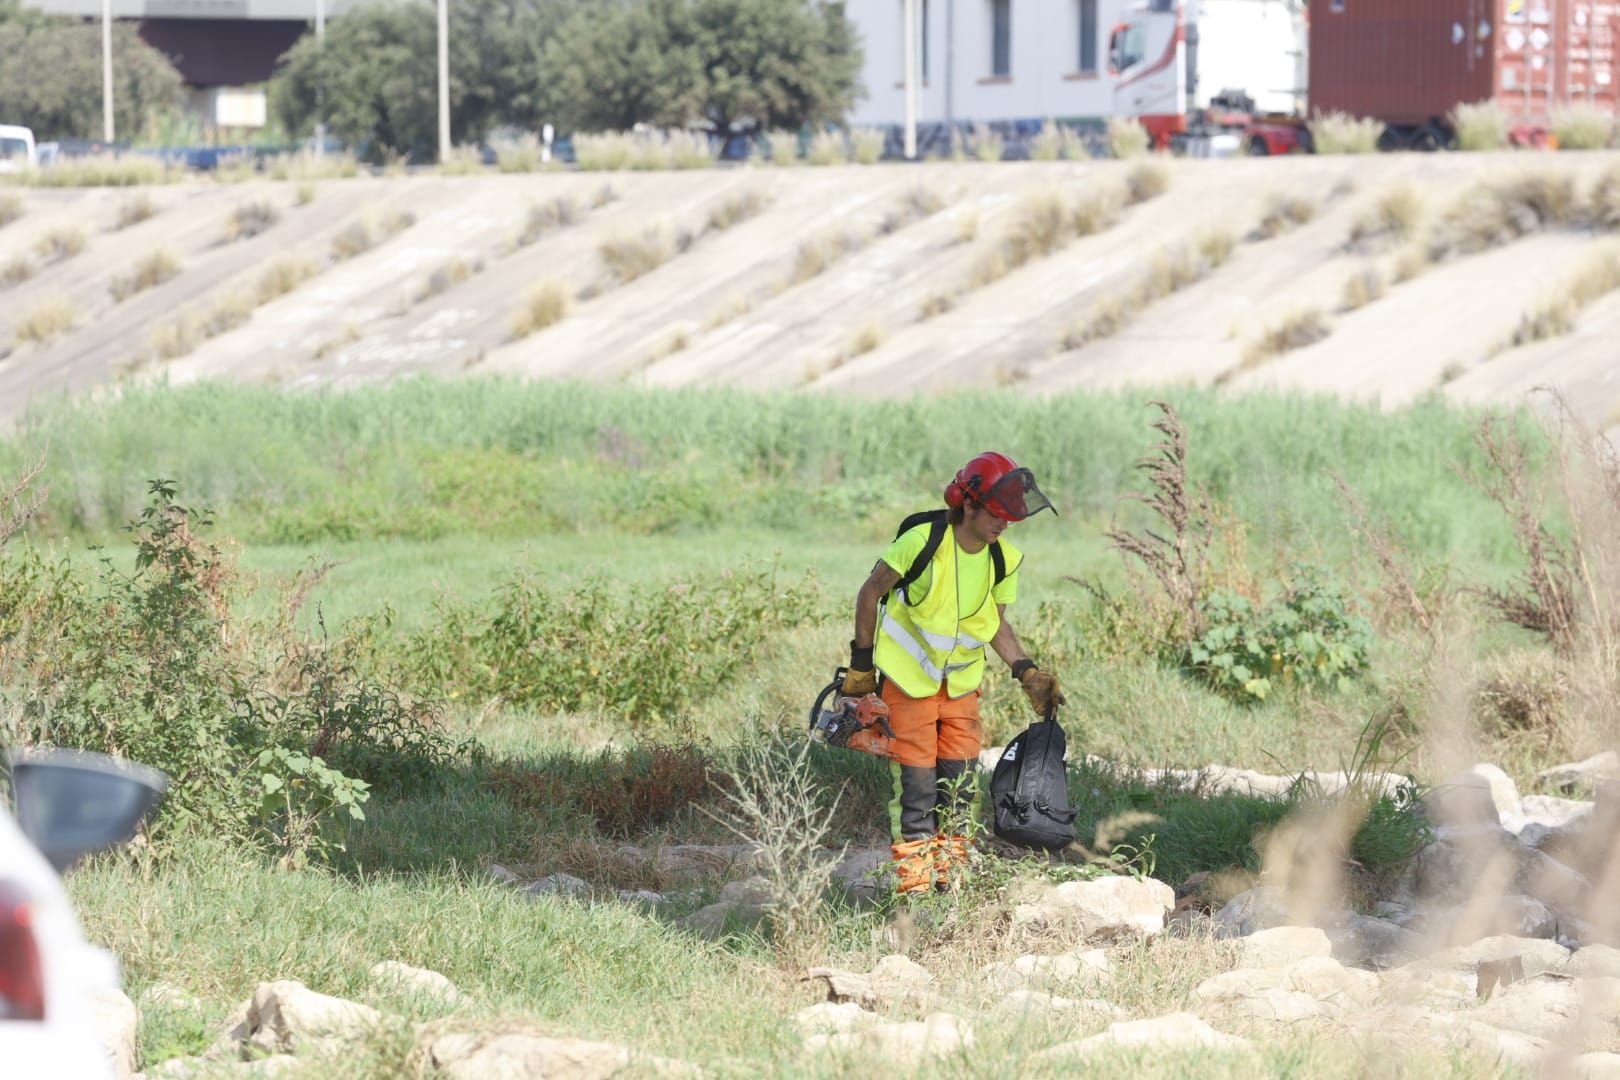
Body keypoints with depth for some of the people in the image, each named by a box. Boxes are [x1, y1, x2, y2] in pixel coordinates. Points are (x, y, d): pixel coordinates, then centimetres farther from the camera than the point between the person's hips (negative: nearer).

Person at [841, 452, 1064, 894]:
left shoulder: (1003, 560, -6)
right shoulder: (922, 541, -22)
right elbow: (871, 593, -9)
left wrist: (1026, 672, -2)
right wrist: (862, 661, -5)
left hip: (962, 680, 5)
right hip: (908, 675, -5)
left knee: (960, 778, 5)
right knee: (916, 778, -7)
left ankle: (949, 871, 17)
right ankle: (912, 884, -2)